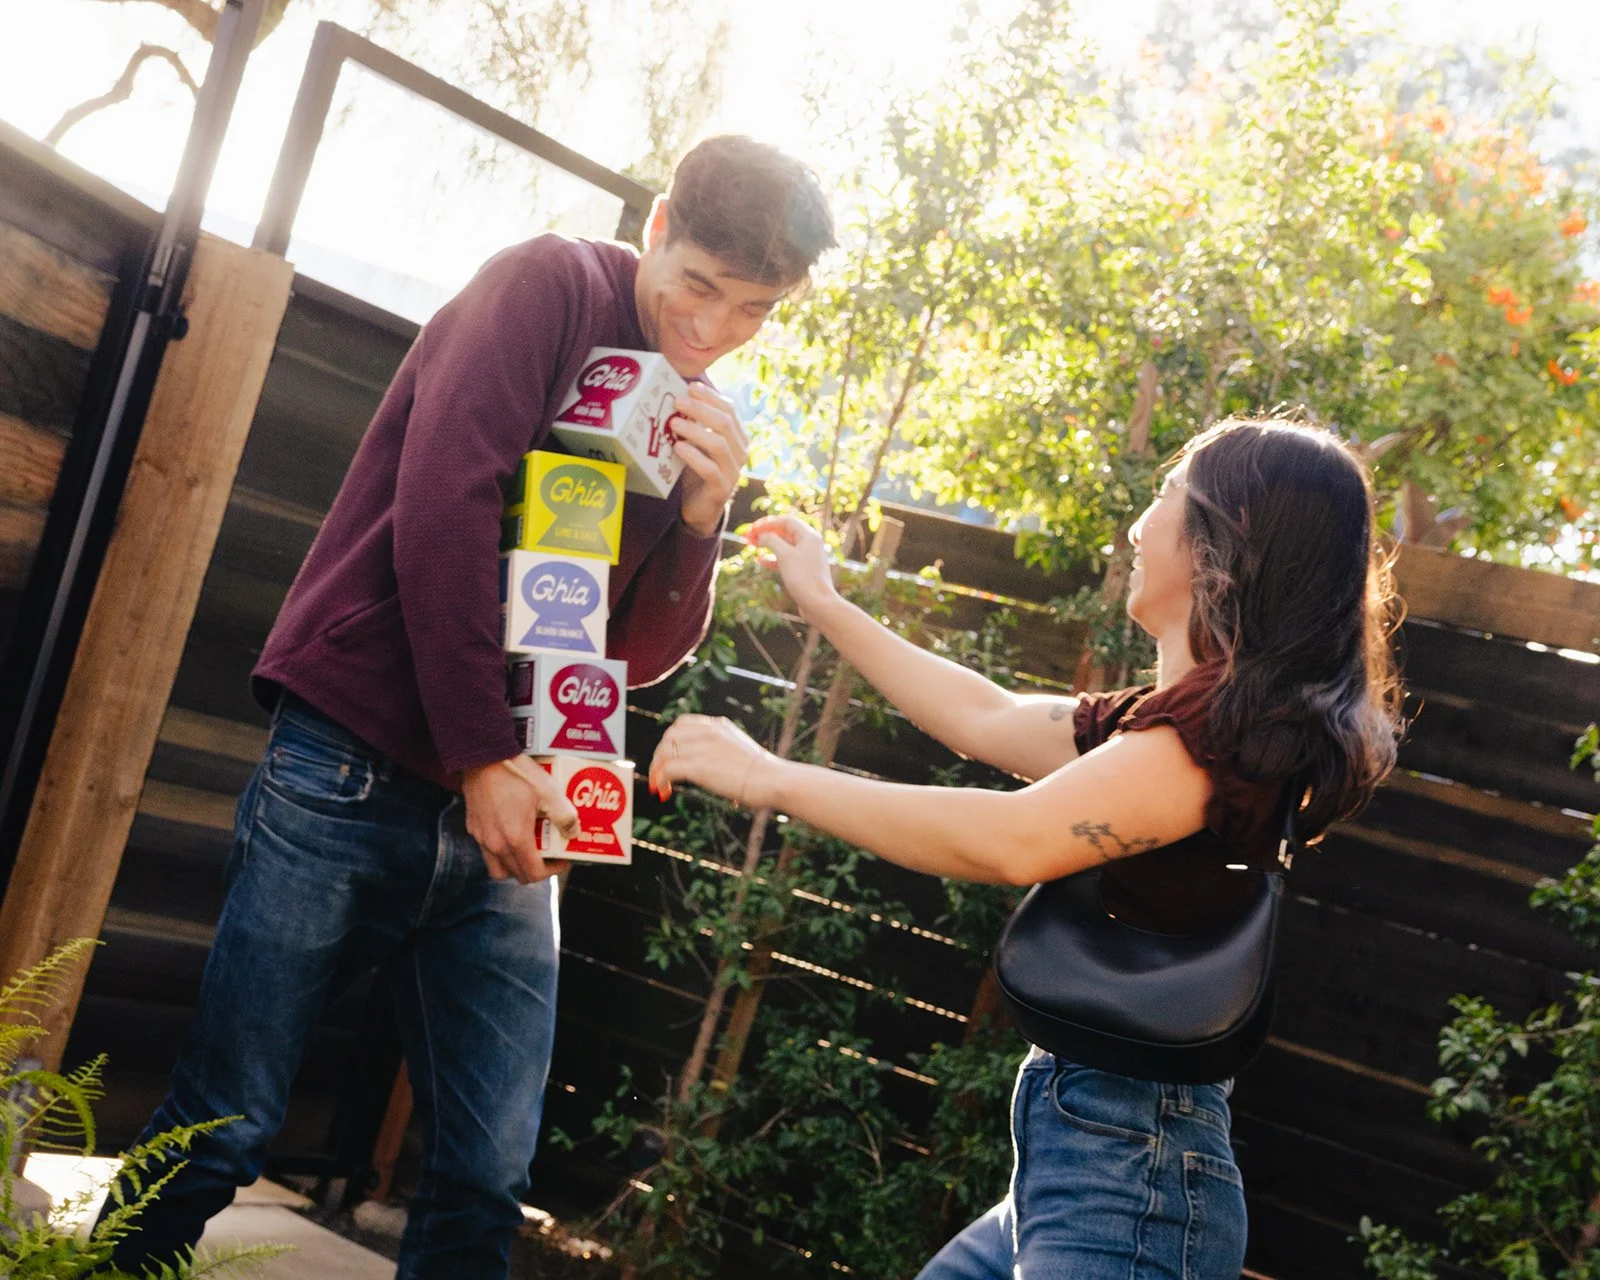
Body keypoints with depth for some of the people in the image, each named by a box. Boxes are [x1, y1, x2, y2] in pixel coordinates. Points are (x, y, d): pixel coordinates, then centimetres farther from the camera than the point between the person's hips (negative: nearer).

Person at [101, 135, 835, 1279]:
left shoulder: (698, 420, 15)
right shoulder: (553, 285, -3)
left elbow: (642, 657, 13)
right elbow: (444, 502, -13)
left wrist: (702, 518, -5)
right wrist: (480, 756, -16)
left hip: (504, 817, 6)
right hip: (356, 774, -5)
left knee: (487, 1186, 3)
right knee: (219, 1142, 0)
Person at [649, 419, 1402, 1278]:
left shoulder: (1220, 722, -17)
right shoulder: (1186, 719, 12)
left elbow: (1012, 839, -29)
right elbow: (989, 721, 22)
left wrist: (770, 778, -20)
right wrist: (821, 604, 29)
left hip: (1129, 1171, -9)